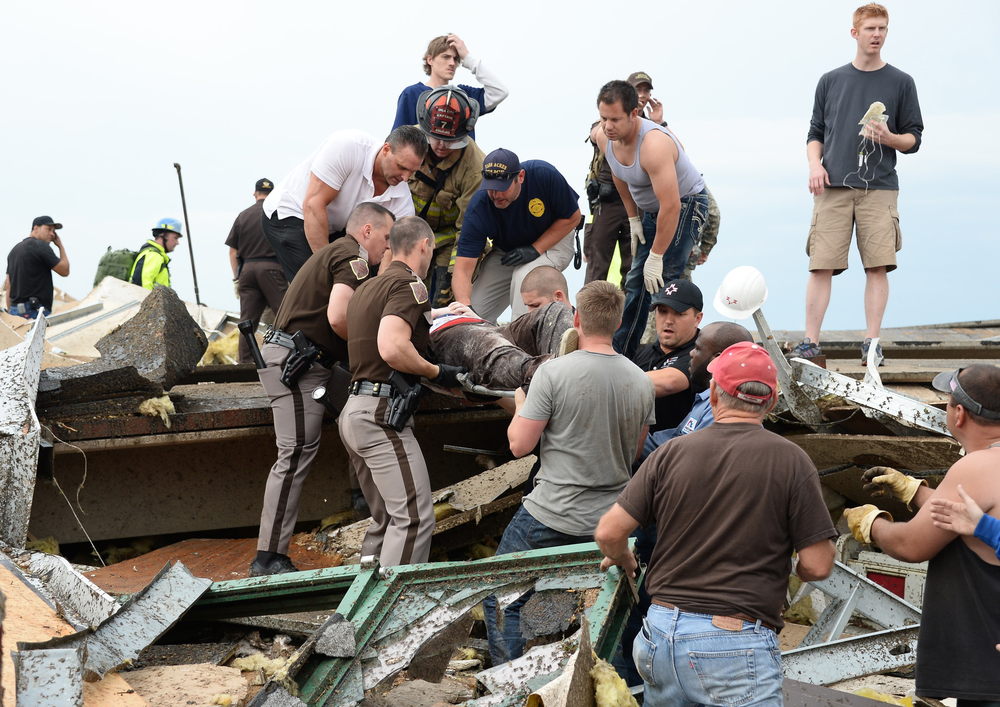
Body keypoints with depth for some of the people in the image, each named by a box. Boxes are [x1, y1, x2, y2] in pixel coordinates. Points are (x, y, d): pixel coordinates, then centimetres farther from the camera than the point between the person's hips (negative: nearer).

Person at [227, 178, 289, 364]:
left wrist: (237, 278, 16)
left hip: (247, 268, 3)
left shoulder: (243, 215, 13)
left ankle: (245, 362, 0)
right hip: (271, 267, -3)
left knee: (247, 321, 2)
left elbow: (233, 252, 11)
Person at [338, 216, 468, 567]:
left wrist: (441, 313, 55)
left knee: (386, 521, 15)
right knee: (415, 518, -14)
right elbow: (392, 348, -24)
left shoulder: (368, 288, 22)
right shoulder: (408, 283, -8)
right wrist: (436, 372, -11)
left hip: (353, 413, 10)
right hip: (382, 414, -10)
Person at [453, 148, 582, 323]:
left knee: (525, 275, -34)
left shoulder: (544, 175, -31)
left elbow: (572, 217, -15)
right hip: (505, 250, 2)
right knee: (474, 314, -11)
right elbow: (463, 269, -30)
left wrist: (535, 249, -27)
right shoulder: (478, 208, -27)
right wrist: (465, 306, -49)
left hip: (552, 241, -2)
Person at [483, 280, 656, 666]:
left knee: (501, 598, 9)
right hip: (610, 518, 5)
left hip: (552, 515, -5)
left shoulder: (553, 372, -14)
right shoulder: (641, 381, 2)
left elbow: (520, 445, -10)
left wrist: (520, 407, 9)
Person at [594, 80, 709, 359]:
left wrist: (656, 256, -30)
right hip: (651, 209, 8)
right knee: (636, 283, 12)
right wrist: (633, 219, 10)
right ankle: (618, 354, 21)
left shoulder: (653, 145, -36)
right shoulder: (604, 138, -11)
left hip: (686, 204, -8)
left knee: (661, 281, -20)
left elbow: (671, 206, -36)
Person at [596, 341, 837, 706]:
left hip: (660, 633, 4)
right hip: (736, 644, -4)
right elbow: (817, 566, -7)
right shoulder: (789, 460, -6)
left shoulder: (671, 453, 2)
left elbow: (608, 533, 2)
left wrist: (622, 560, 25)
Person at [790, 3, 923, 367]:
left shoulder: (901, 83, 10)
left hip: (879, 188, 0)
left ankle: (871, 343, 1)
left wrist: (888, 137, -11)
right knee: (821, 266, -5)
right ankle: (810, 342, 0)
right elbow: (815, 132, 17)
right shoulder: (830, 81, 14)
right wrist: (815, 163, -2)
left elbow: (913, 139, 10)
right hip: (833, 187, 1)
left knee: (878, 266, -6)